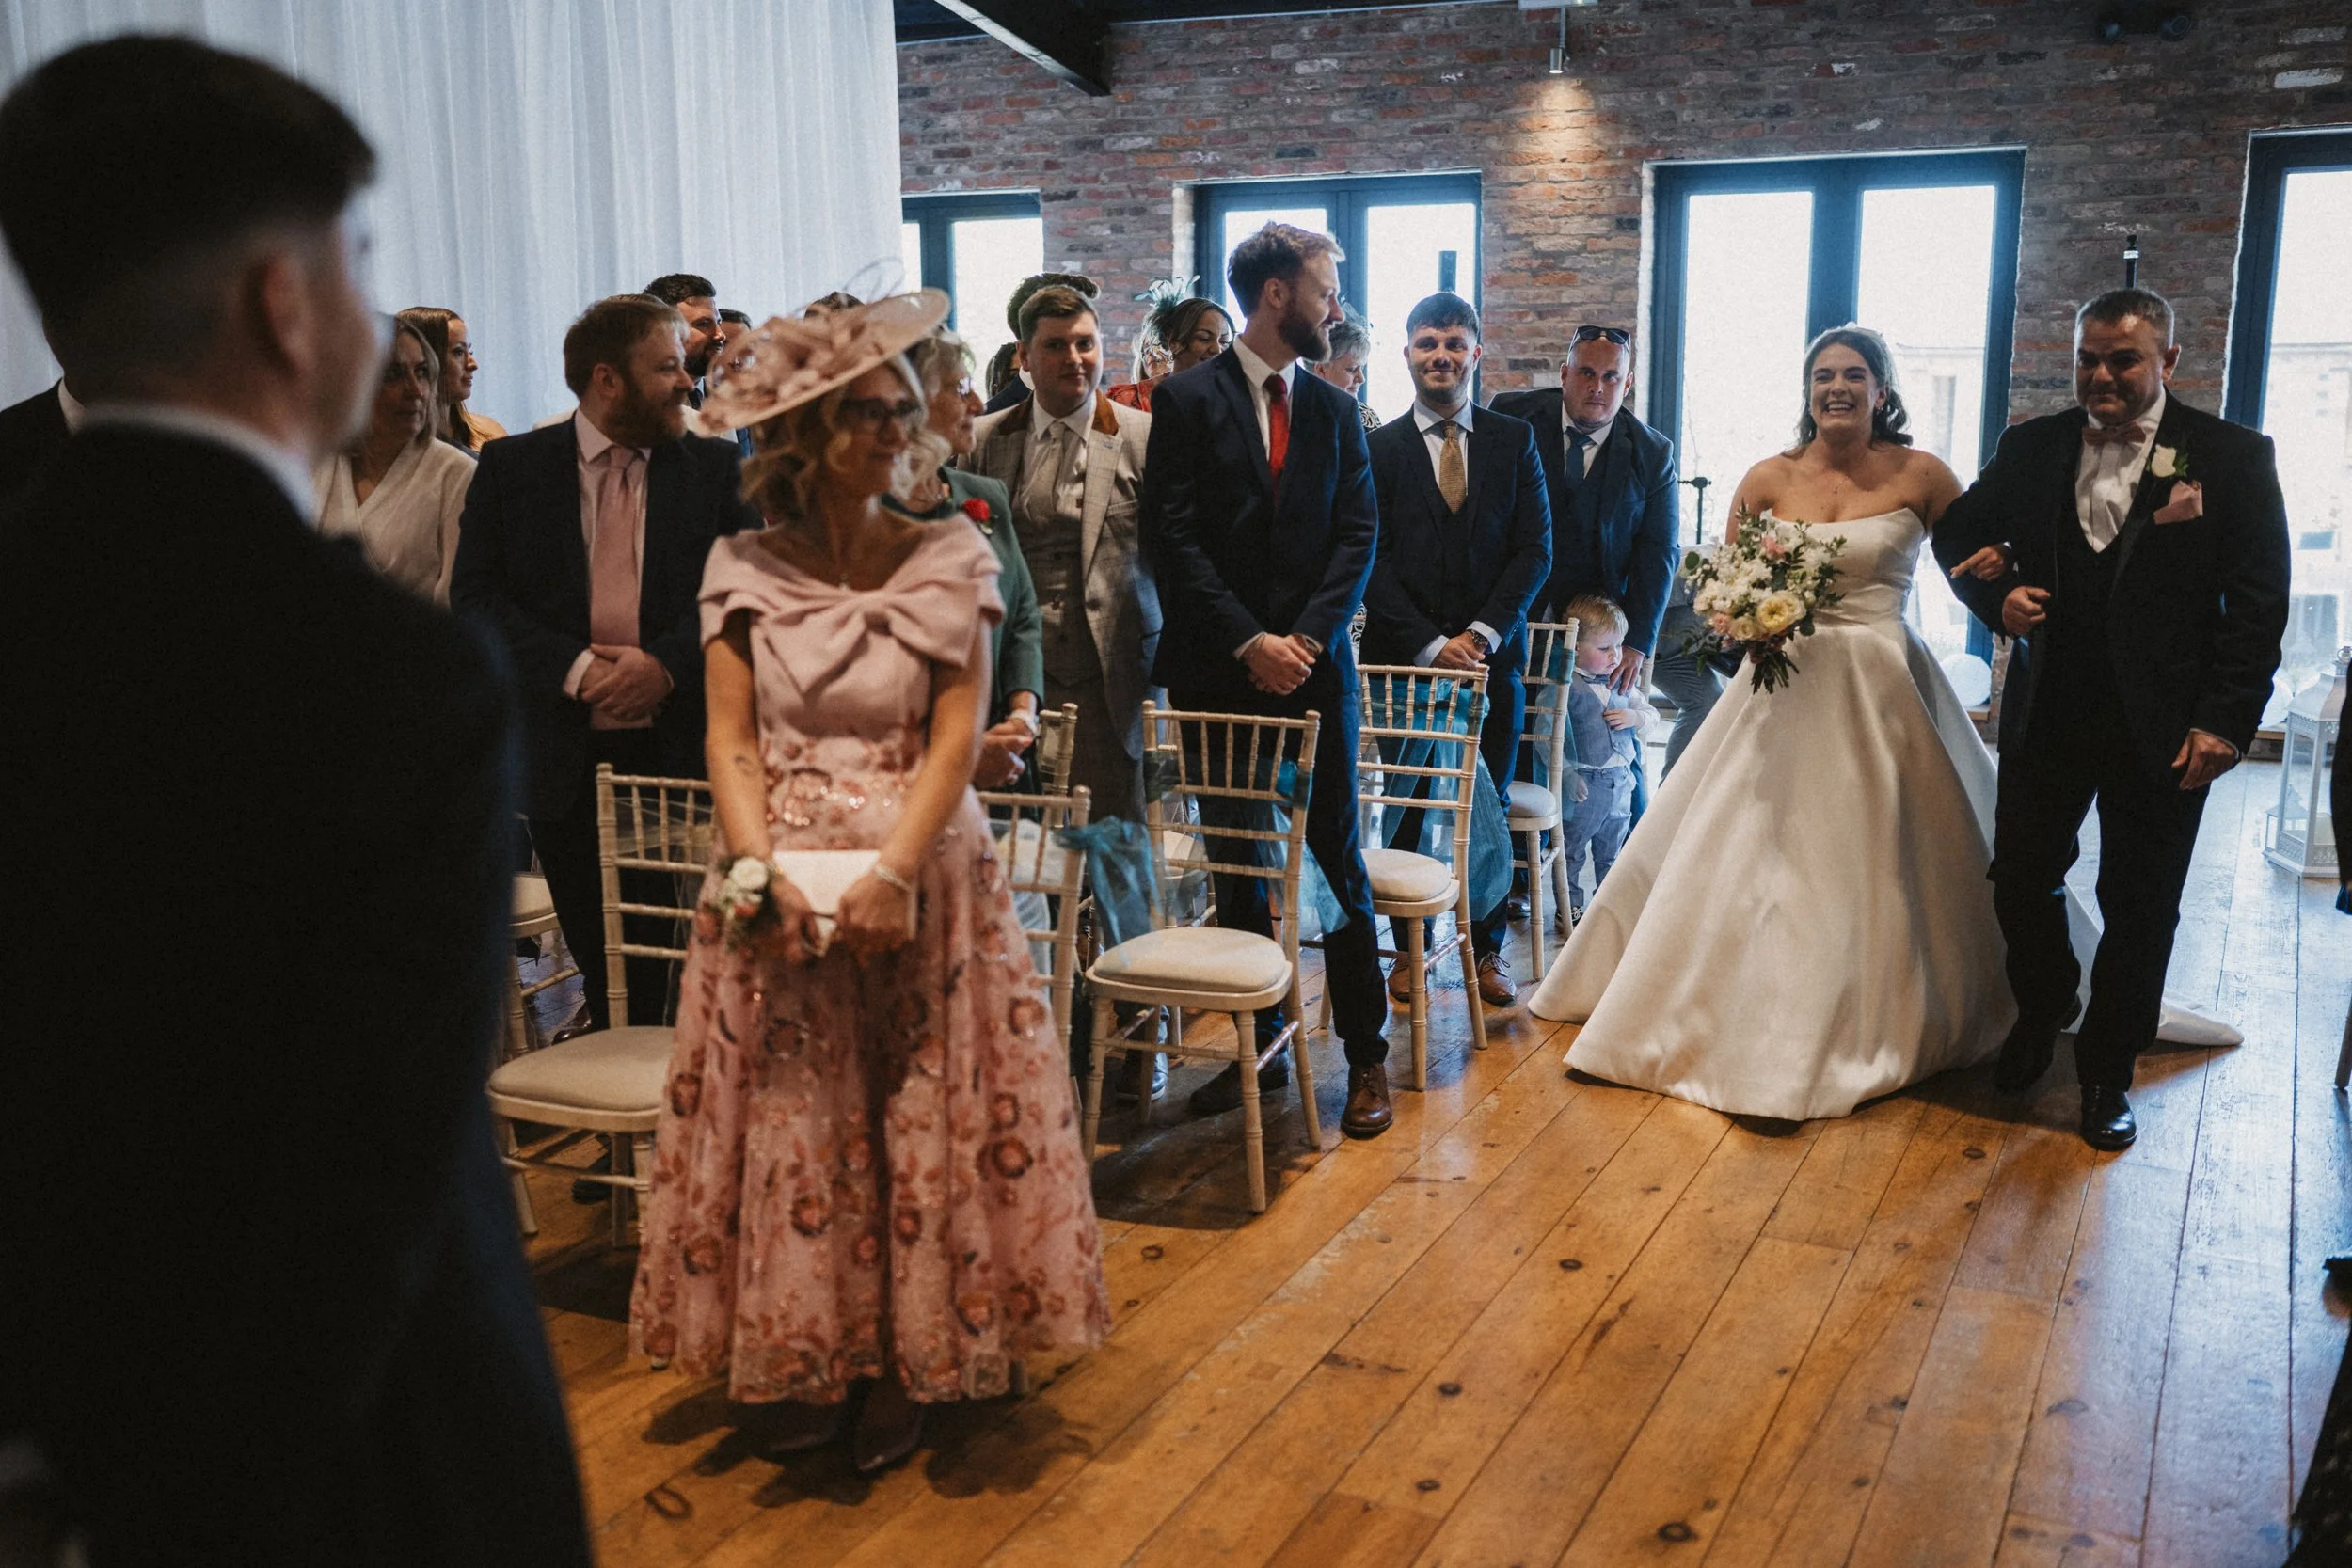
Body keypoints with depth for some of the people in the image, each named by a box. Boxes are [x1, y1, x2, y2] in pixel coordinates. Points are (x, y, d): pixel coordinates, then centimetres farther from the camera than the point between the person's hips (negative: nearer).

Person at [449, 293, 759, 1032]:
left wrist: (666, 664, -16)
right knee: (601, 963, 10)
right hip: (566, 756, 1)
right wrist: (574, 667, -15)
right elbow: (475, 595, -1)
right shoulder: (511, 467, 4)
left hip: (682, 745, 0)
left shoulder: (716, 468, 5)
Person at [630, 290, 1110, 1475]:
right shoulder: (745, 568, 5)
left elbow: (957, 735, -7)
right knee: (783, 1120, 5)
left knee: (920, 1117, 2)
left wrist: (896, 867, -20)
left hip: (919, 869, -1)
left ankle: (905, 1361, 16)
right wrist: (759, 867, -15)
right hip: (778, 877, 1)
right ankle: (798, 1362, 20)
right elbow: (729, 738, 0)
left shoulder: (951, 562, 1)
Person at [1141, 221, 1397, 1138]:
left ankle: (1366, 1056, 11)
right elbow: (1173, 539, -7)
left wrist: (1308, 638, -10)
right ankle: (1262, 1049, 18)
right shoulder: (1186, 400, 0)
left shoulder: (1334, 412, 11)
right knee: (1237, 866, 6)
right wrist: (1249, 642, -13)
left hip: (1313, 664, 2)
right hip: (1216, 671, -2)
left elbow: (1358, 535, 5)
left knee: (1336, 861, 3)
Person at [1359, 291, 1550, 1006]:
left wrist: (1484, 633, -10)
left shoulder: (1515, 441, 7)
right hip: (1403, 659, -1)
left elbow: (1536, 549, 2)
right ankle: (1410, 948, 18)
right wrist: (1429, 645, -11)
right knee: (1406, 810, 5)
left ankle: (1487, 949, 19)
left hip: (1493, 654, 1)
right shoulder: (1377, 449, 2)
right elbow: (1372, 562, -3)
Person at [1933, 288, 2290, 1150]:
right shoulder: (2031, 447, 3)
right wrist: (1995, 597, -5)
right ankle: (2042, 1010, 39)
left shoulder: (2233, 456, -5)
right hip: (2047, 714, 3)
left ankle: (2108, 1071, 26)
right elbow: (1960, 532, 16)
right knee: (2021, 881, 11)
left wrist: (2225, 721, -14)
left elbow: (2259, 601, -7)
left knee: (2139, 909, 8)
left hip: (2162, 726, -2)